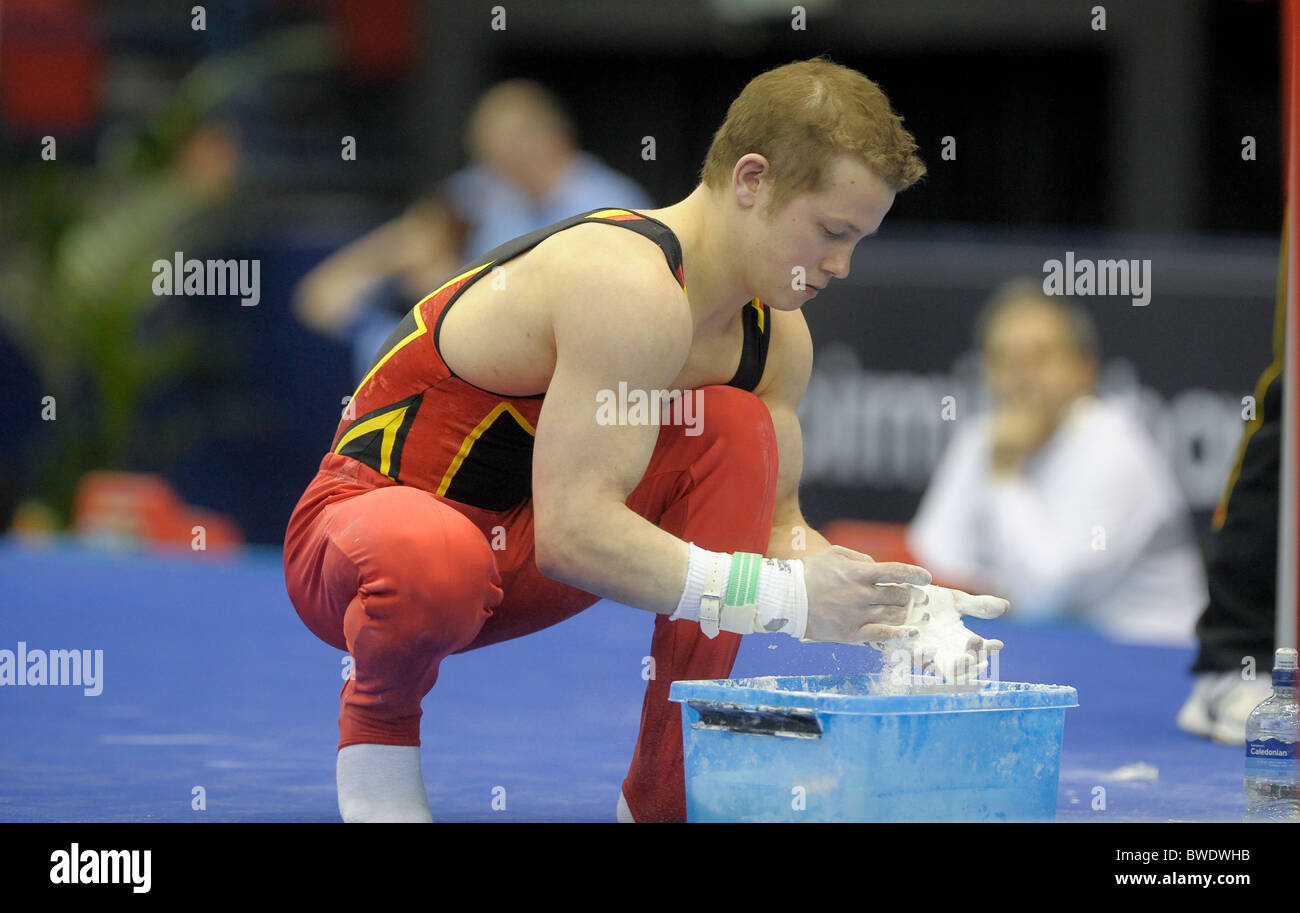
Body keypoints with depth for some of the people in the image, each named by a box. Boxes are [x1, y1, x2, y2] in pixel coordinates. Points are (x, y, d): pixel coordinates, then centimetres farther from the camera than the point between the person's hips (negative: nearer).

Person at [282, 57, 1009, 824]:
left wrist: (903, 612, -10)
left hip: (512, 565, 9)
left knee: (735, 429, -6)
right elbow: (572, 534, -34)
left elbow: (774, 522, 8)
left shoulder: (775, 337, 1)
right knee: (434, 560, -43)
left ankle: (666, 793, -4)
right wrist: (785, 597, -32)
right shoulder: (631, 285, -28)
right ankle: (376, 724, -6)